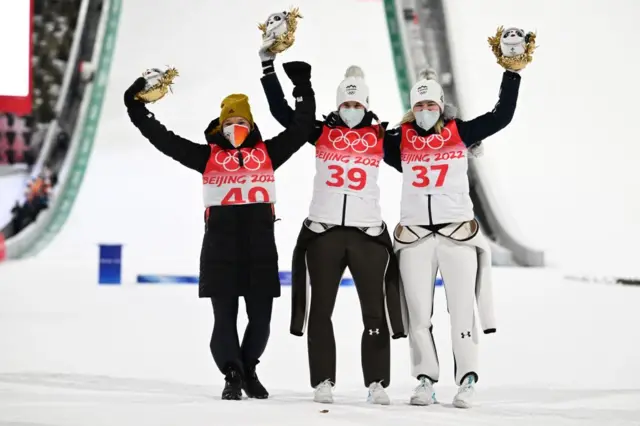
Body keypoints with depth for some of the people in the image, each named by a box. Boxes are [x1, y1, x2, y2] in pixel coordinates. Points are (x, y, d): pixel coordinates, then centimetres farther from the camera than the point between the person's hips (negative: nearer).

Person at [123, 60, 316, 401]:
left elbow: (300, 128, 8)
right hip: (220, 248, -1)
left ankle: (248, 368, 27)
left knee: (260, 318, 7)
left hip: (260, 248, 1)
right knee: (224, 317, -1)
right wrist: (138, 111, 1)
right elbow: (165, 140, 5)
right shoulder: (208, 156, 7)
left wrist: (303, 89, 6)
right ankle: (232, 376, 8)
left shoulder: (267, 153, 9)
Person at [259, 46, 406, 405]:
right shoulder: (322, 132, 5)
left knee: (375, 310, 0)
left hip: (367, 231, -1)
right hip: (323, 230, 1)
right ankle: (323, 382, 11)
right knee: (321, 308, 4)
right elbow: (281, 110, 5)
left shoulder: (380, 136, 4)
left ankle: (377, 383, 6)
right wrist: (268, 65, 2)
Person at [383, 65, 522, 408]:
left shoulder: (460, 133, 5)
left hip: (457, 233, -1)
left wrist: (512, 73, -1)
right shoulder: (400, 139, 7)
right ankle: (425, 379, 13)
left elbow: (502, 116, 2)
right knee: (418, 312, 4)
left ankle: (467, 381, 2)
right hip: (414, 237, 1)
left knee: (461, 309, -2)